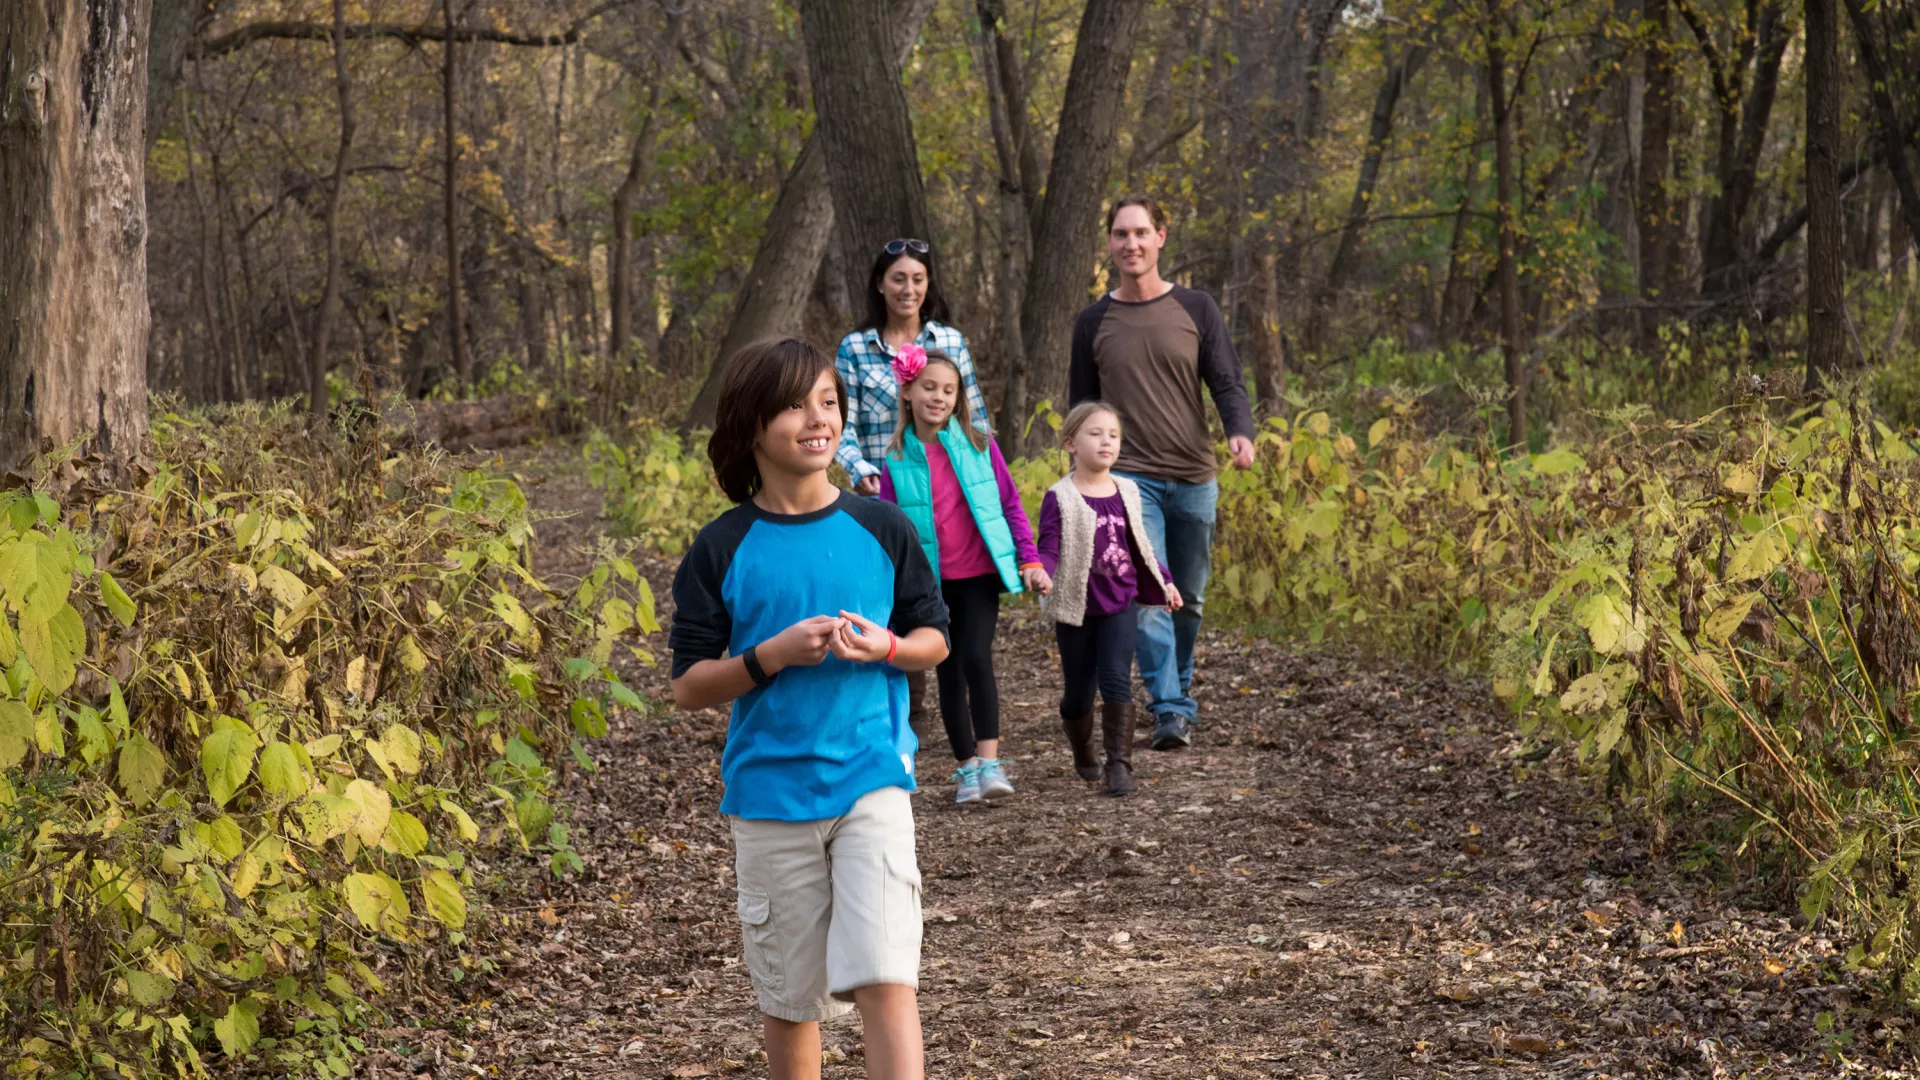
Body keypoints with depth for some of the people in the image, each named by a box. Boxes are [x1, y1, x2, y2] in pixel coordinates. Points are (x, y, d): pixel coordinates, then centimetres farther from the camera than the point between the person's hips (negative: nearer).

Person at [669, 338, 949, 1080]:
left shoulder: (881, 530, 0)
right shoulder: (722, 551, -3)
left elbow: (934, 639, 10)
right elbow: (689, 686, -2)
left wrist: (884, 647, -12)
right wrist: (773, 655, -18)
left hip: (870, 779, 0)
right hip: (769, 791, 1)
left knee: (885, 978, -14)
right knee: (790, 996, 11)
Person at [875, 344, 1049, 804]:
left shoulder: (980, 446, -2)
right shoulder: (895, 461, -1)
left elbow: (1011, 504, 4)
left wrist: (1030, 560, -1)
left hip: (980, 574, -2)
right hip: (930, 581, 2)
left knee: (976, 658, -17)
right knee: (949, 671, 8)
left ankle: (989, 761, -17)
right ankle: (966, 766, 18)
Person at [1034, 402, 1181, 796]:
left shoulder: (1127, 492, 5)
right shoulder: (1060, 498, -9)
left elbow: (1140, 545, 17)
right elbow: (1048, 549, -14)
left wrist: (1164, 583, 18)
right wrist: (1042, 573, -35)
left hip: (1119, 604, 2)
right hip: (1075, 607, -2)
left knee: (1117, 681, -12)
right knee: (1079, 690, 8)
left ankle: (1120, 764, -11)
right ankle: (1083, 756, 33)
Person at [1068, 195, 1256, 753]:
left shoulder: (1196, 309, 4)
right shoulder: (1093, 322, 5)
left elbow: (1227, 384, 1)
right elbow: (1082, 408, 13)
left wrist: (1241, 432, -20)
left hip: (1193, 477, 1)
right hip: (1128, 477, -1)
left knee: (1188, 599, 10)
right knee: (1146, 595, -15)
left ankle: (1176, 691, 29)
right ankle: (1172, 711, -17)